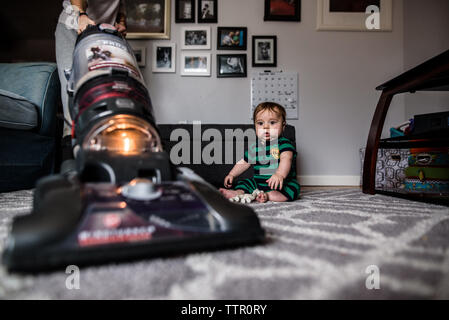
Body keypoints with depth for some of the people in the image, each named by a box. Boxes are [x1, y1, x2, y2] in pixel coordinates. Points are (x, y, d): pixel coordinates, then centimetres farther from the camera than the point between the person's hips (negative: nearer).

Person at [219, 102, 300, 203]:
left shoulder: (284, 143, -10)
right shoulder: (254, 147, 8)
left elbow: (286, 159, -29)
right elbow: (244, 162, 22)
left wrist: (280, 175, -48)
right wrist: (232, 174, 15)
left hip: (282, 183, -5)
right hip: (258, 182, 6)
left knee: (293, 188, -31)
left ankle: (267, 195, -41)